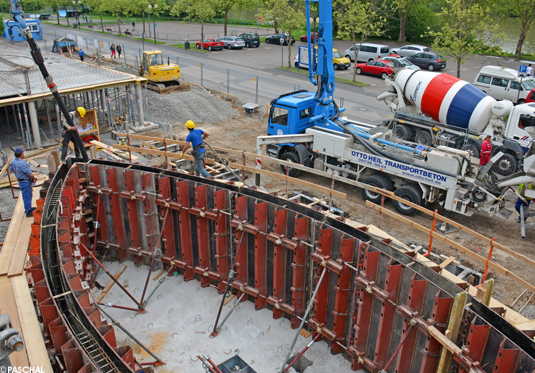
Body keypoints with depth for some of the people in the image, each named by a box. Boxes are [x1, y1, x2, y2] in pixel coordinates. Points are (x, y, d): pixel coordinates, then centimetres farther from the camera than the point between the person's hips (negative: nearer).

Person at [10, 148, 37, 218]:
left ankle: (28, 208, 40)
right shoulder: (22, 163, -31)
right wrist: (34, 177, -6)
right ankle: (28, 212, 11)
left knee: (25, 196, 24)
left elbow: (12, 170, 15)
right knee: (27, 196, 2)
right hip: (25, 182, -9)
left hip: (20, 180, 9)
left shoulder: (13, 161, -3)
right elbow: (30, 174, -24)